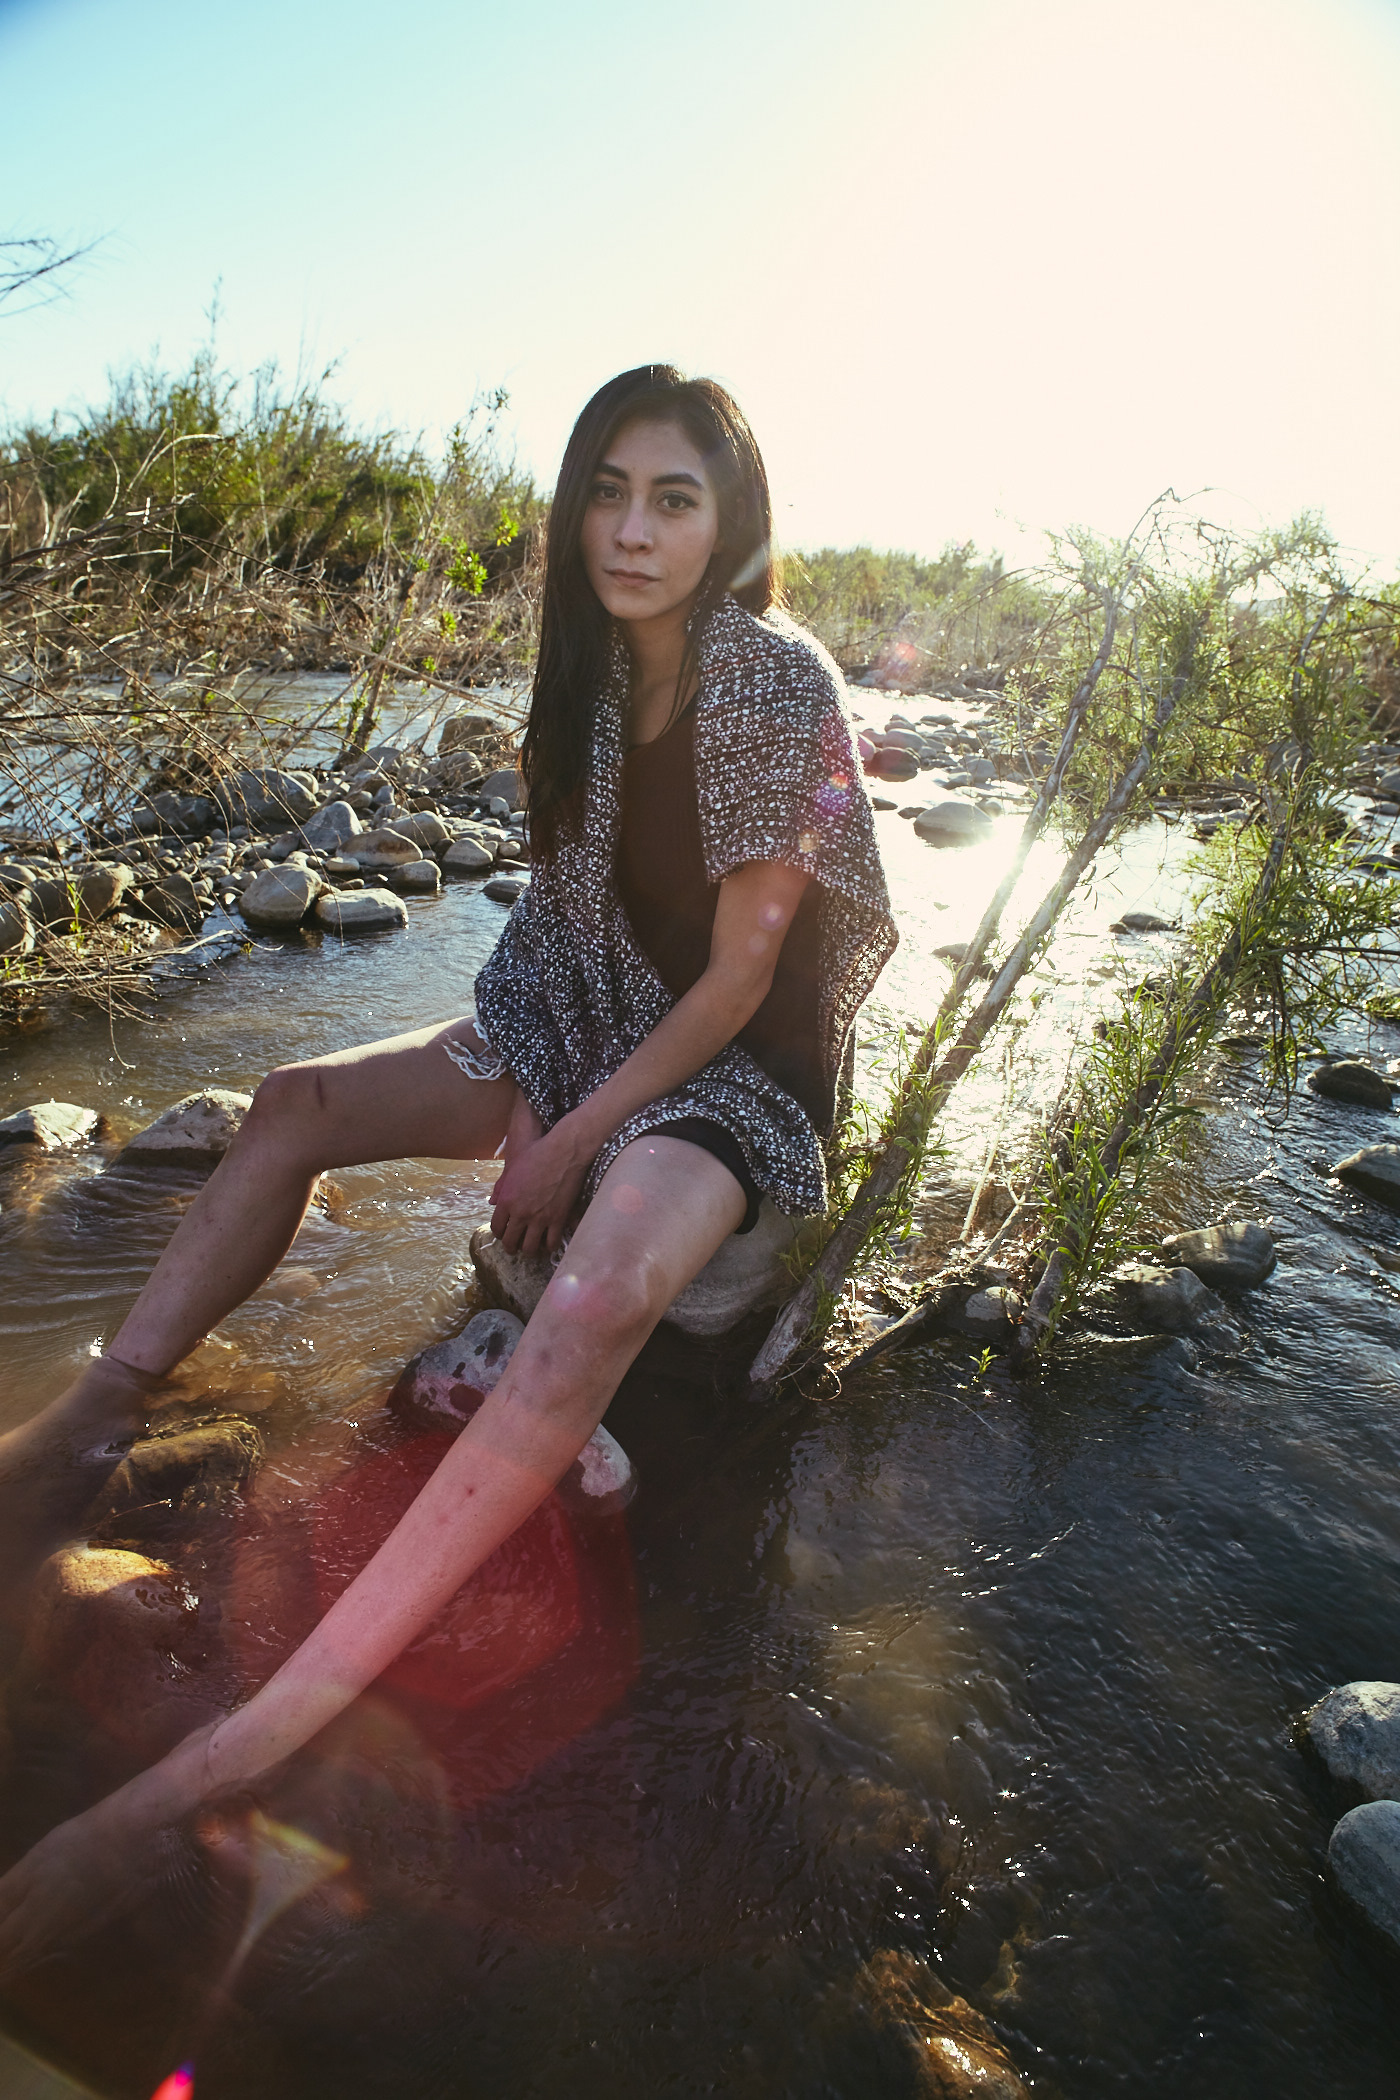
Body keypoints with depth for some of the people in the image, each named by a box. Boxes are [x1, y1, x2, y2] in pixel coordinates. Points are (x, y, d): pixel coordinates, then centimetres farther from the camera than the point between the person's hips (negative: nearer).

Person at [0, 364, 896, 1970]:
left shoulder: (775, 680, -17)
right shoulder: (599, 667, 4)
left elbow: (742, 973, -18)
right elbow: (575, 895, 12)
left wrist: (574, 1142, -16)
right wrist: (524, 1099, 2)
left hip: (732, 1066, -7)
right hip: (588, 1028, 8)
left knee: (599, 1295, -38)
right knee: (292, 1107, -6)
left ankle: (235, 1756, -40)